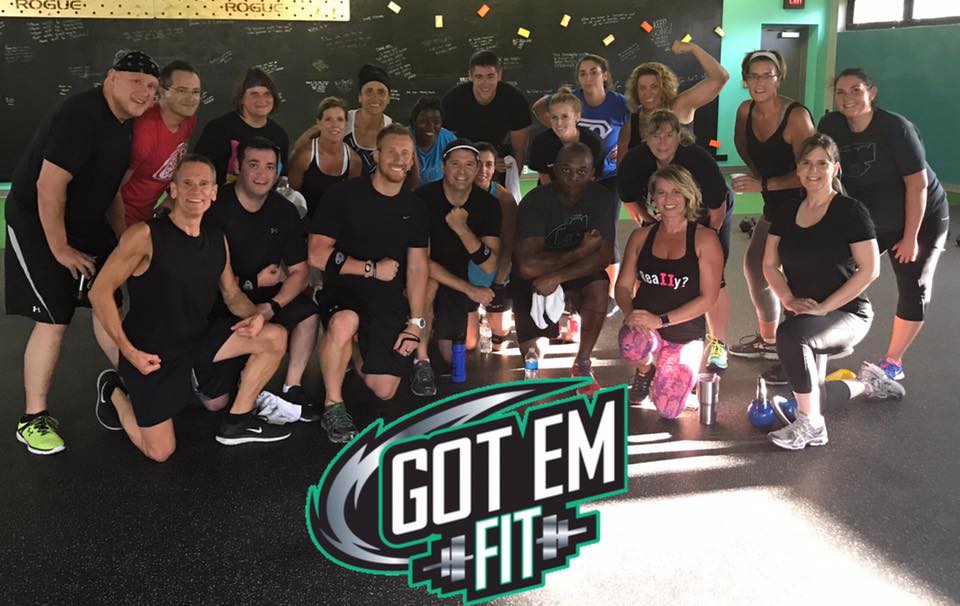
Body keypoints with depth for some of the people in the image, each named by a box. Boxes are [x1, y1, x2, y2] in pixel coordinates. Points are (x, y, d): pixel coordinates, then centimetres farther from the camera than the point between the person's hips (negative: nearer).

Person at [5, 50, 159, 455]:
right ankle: (34, 419, 2)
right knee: (53, 321, -11)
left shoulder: (123, 125, 6)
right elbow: (49, 185, -26)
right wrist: (60, 249, -20)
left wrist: (122, 239, 10)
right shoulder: (80, 116, -24)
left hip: (84, 224, 9)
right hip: (37, 225, -9)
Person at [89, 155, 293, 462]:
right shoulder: (146, 235, -18)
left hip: (198, 340, 6)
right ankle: (116, 394, 25)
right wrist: (128, 350, -22)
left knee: (275, 337, -7)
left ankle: (237, 422, 7)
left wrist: (254, 315, -12)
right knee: (160, 452, -4)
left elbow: (232, 294, 12)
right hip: (150, 353, -6)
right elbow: (100, 291, -18)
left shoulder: (218, 240, 3)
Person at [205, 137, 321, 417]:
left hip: (264, 297, 5)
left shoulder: (284, 211, 0)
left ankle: (292, 388, -7)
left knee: (307, 312, -21)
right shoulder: (215, 207, -17)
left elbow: (299, 271, -2)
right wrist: (254, 283, -15)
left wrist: (272, 305, -20)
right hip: (218, 302, -5)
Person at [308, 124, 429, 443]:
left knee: (384, 391, -3)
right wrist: (372, 269, -11)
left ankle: (360, 350, 31)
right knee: (344, 322, -41)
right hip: (344, 289, -4)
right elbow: (318, 255, -11)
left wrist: (415, 322, -2)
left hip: (389, 299, 4)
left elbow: (418, 266, 6)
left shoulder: (413, 207, 9)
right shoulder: (343, 195, -5)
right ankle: (333, 406, -20)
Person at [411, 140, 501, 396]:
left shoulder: (488, 204, -11)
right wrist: (469, 288, -26)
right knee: (428, 283, -39)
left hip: (457, 281, 3)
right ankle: (420, 361, -22)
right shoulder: (424, 198, -20)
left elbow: (490, 267, -17)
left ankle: (440, 334, 36)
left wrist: (462, 229, -32)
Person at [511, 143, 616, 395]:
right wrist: (579, 252, -27)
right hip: (534, 279, -2)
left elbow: (604, 255, -22)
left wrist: (557, 276, -33)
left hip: (578, 273, 2)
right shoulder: (535, 201, -22)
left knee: (600, 286, -33)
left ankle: (582, 363, -12)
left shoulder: (603, 198, -13)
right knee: (534, 353, -13)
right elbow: (527, 265, -32)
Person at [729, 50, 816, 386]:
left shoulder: (796, 115, -22)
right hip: (773, 206, 9)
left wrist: (763, 184, -26)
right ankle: (767, 339, 39)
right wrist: (758, 175, 8)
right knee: (755, 267, 19)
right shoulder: (746, 110, -1)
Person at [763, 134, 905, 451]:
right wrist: (789, 300, -12)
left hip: (847, 314, -6)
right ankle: (867, 384, 40)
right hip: (804, 317, 7)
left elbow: (869, 269, -15)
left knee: (790, 334, -37)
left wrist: (823, 307, -20)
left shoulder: (851, 211, -11)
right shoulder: (787, 213, 5)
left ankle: (811, 425, -21)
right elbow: (770, 264, 7)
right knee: (807, 394, 8)